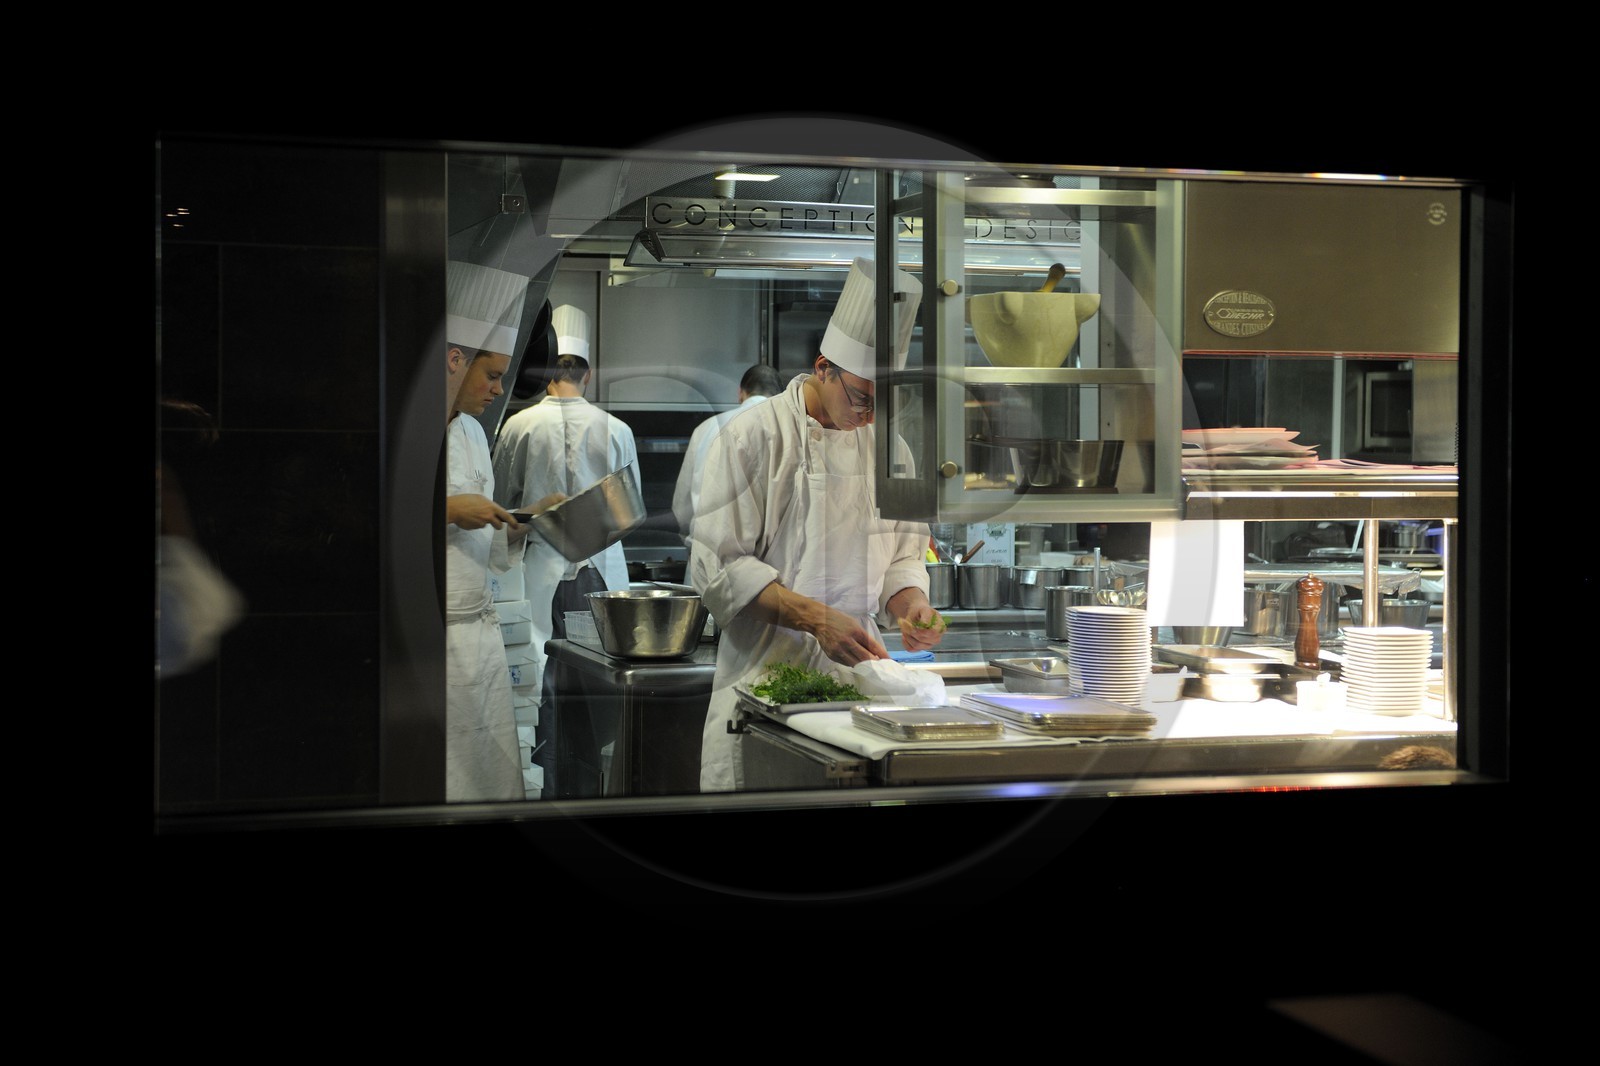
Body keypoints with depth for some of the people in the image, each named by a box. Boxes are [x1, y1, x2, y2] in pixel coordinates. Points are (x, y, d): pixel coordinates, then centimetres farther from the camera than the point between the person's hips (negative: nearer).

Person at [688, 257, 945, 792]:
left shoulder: (889, 447, 11)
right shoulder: (754, 436, -6)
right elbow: (719, 567, -12)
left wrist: (913, 606, -5)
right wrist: (817, 618, -21)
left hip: (856, 668, 5)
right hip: (765, 672, -5)